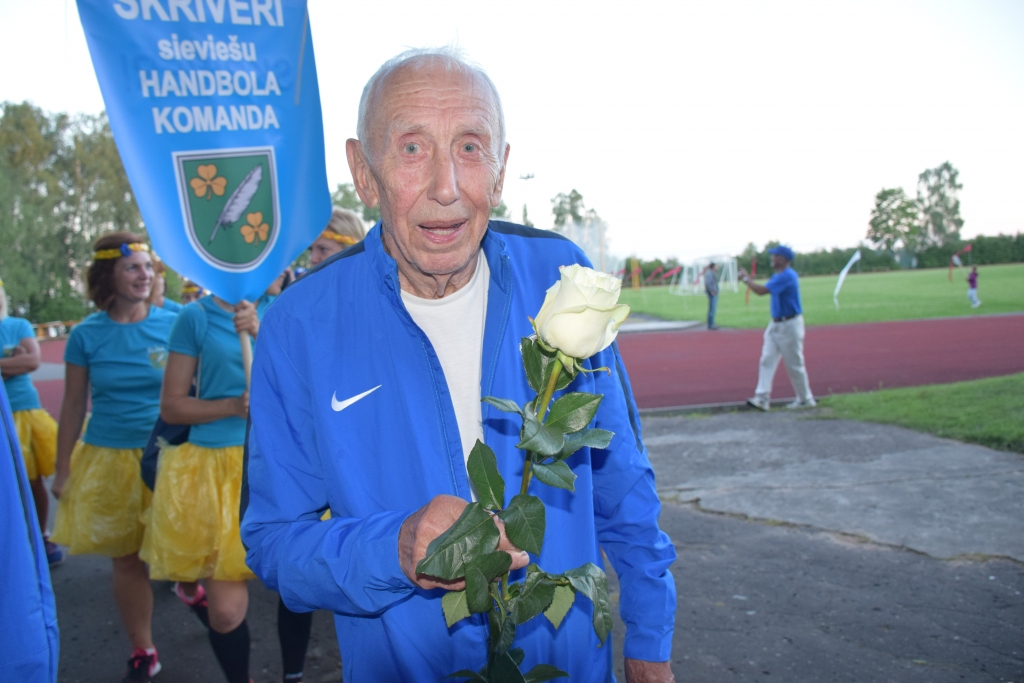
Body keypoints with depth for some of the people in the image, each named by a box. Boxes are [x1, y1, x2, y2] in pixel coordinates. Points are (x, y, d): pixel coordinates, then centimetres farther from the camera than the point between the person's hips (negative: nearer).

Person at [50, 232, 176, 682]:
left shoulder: (173, 325, -3)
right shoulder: (86, 335, -1)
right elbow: (73, 406, 6)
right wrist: (63, 469, 7)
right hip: (110, 459, 1)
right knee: (126, 560, 8)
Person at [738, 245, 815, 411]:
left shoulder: (787, 276, -20)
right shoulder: (778, 276, 12)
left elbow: (761, 291, -24)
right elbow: (763, 289, 13)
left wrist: (745, 279, -11)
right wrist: (747, 279, 3)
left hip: (790, 325, -9)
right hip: (776, 325, 9)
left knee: (795, 364, 1)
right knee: (767, 360, 0)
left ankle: (805, 399, 15)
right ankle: (762, 397, -3)